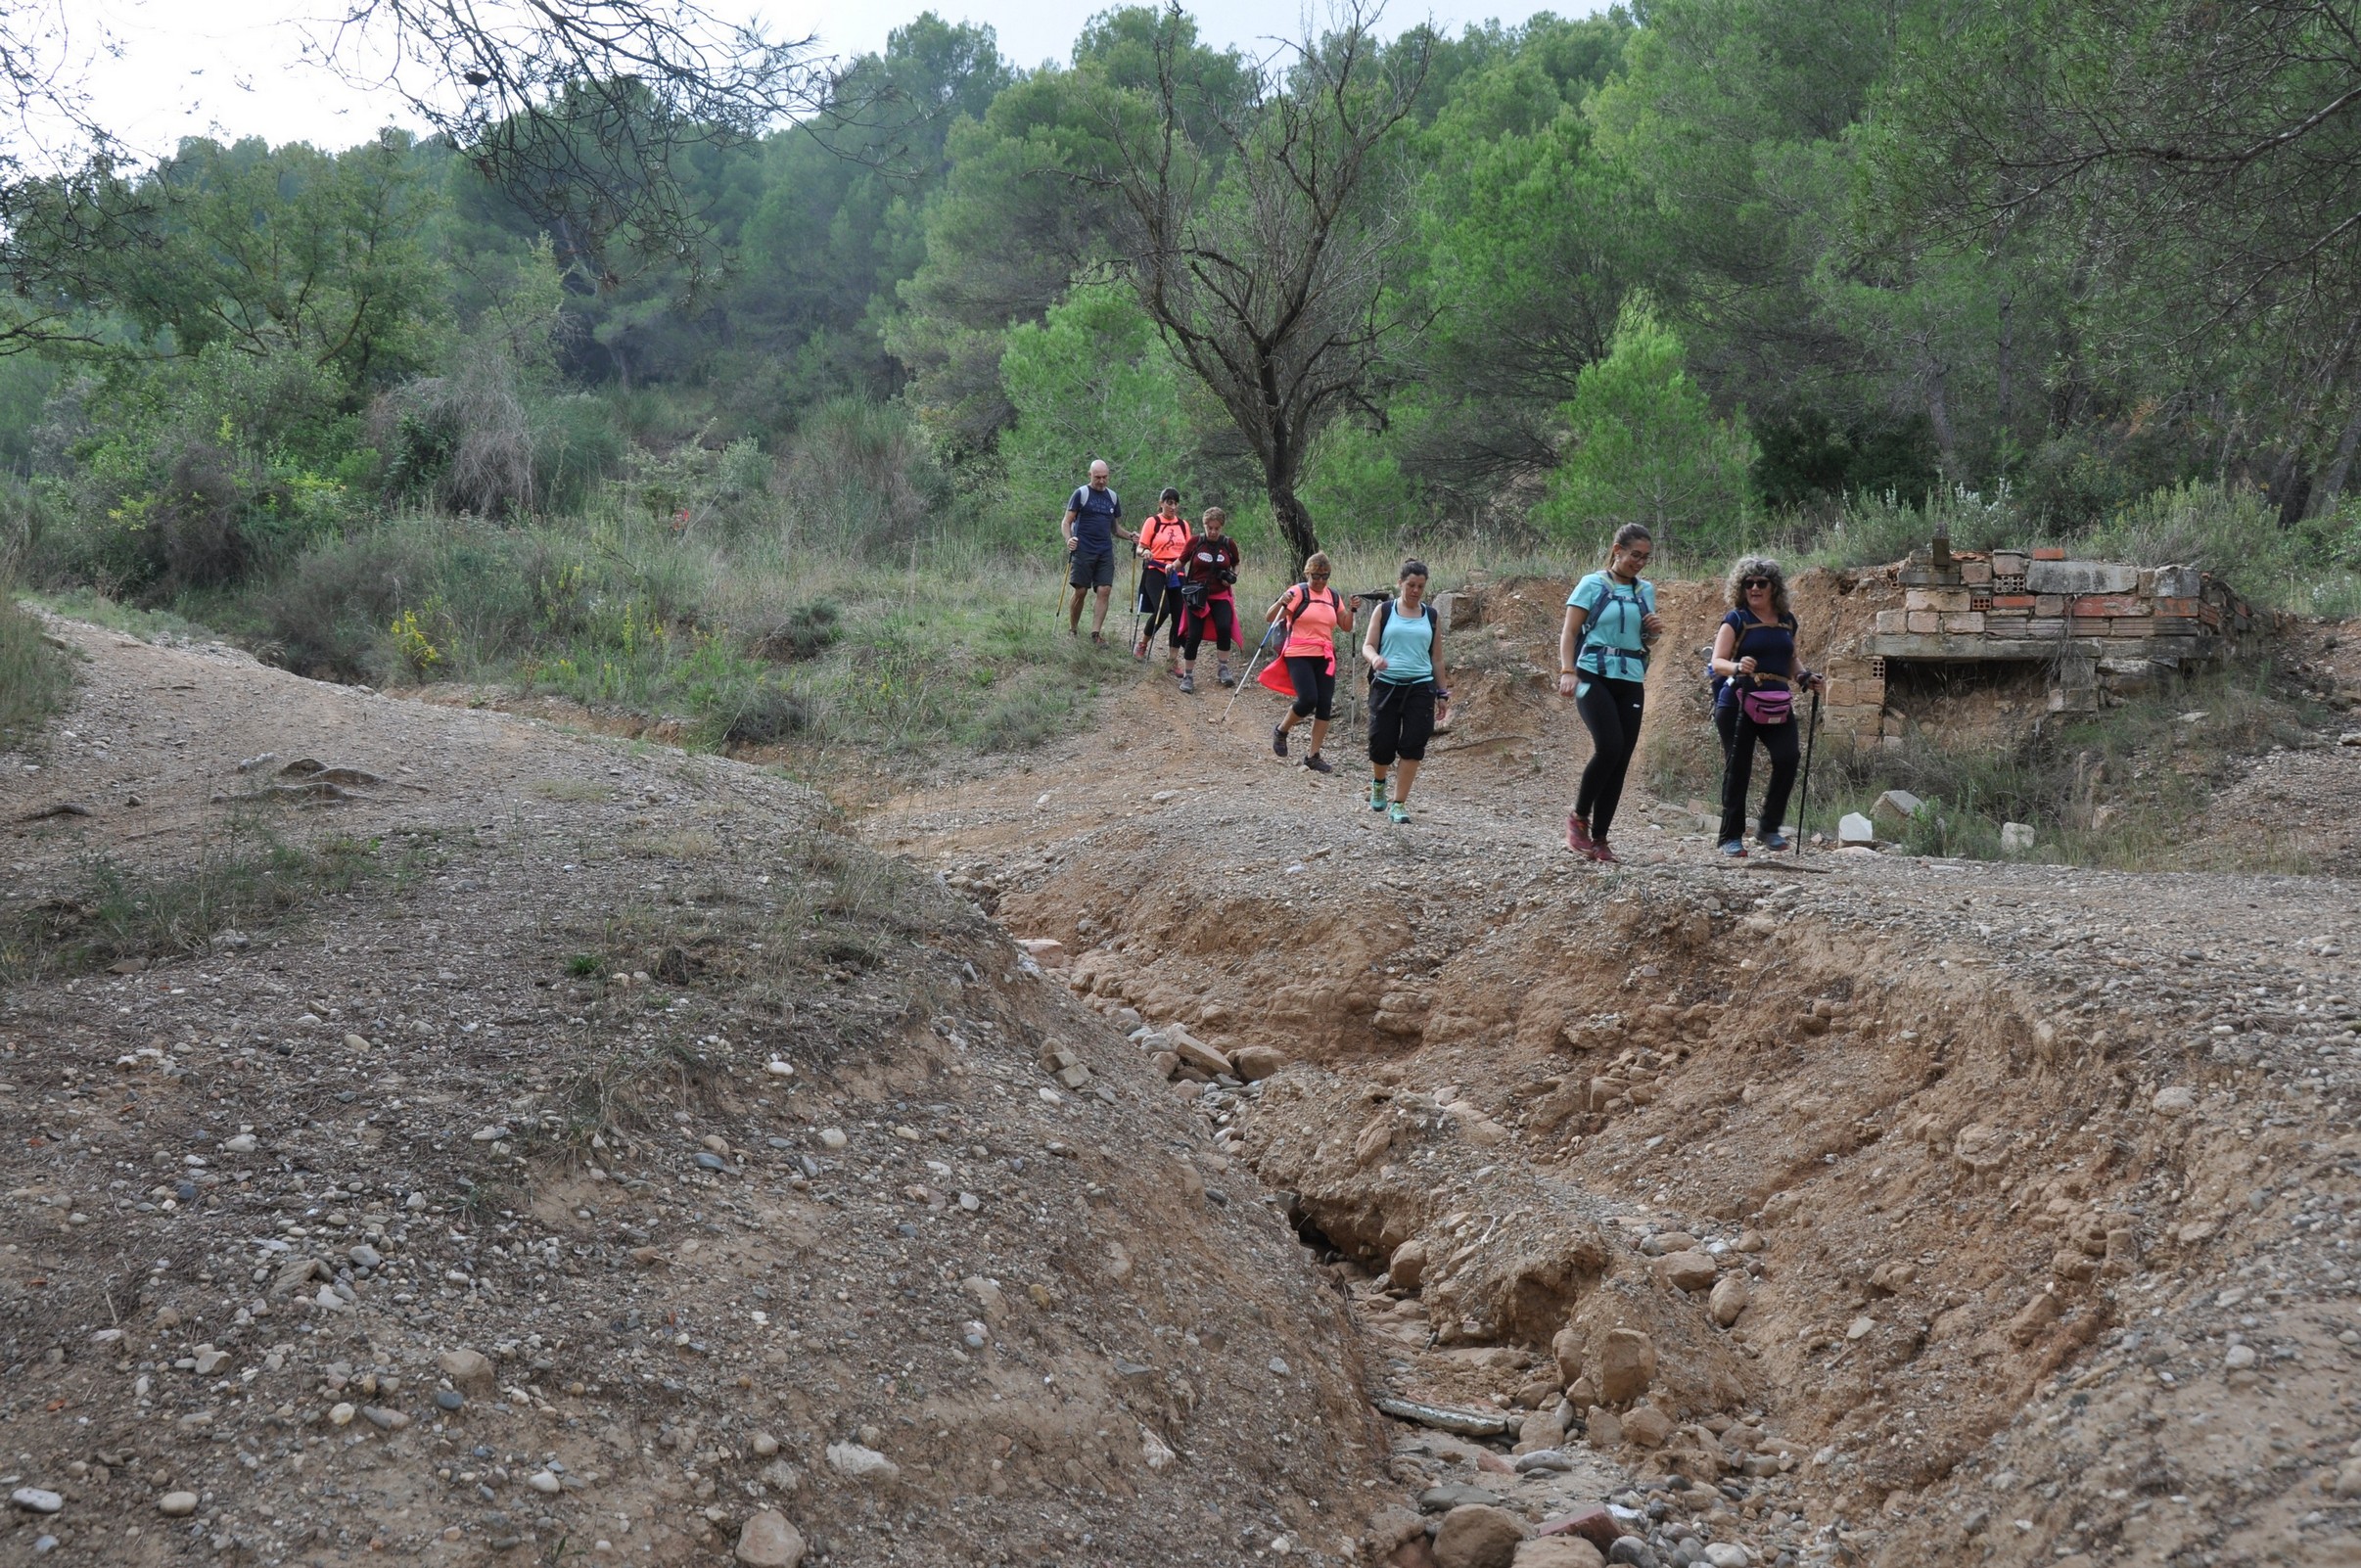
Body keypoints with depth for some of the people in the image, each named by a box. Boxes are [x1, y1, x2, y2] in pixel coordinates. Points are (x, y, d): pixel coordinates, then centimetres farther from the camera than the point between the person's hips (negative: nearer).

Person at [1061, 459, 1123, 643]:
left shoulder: (1113, 497, 15)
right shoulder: (1081, 494, 1)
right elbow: (1066, 522, 1)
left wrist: (1129, 536, 2)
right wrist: (1068, 539, -19)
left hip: (1105, 552, 4)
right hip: (1083, 550, -4)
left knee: (1105, 590, -9)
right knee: (1080, 591, -4)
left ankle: (1096, 632, -9)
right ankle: (1072, 630, 12)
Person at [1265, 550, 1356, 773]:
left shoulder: (1333, 596, 12)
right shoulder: (1298, 592, -5)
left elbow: (1346, 627, 16)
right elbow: (1270, 618, -11)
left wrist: (1351, 609, -1)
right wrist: (1281, 603, -30)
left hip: (1325, 657, 6)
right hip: (1299, 655, -6)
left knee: (1325, 706, -1)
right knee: (1308, 700, -19)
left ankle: (1313, 755, 8)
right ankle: (1281, 730, 10)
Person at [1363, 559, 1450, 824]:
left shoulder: (1431, 616, 11)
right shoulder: (1384, 611, 5)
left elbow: (1437, 657, 14)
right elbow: (1368, 645, 1)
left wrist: (1442, 693, 11)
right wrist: (1374, 658, -22)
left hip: (1420, 687, 1)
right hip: (1386, 685, -1)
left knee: (1412, 747, -8)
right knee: (1382, 743, -2)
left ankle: (1399, 803, 0)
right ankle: (1379, 782, 32)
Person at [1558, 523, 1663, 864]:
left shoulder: (1646, 591, 13)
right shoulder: (1593, 585, -1)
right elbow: (1569, 632, -5)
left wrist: (1654, 632, 0)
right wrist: (1567, 671, -20)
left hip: (1631, 683, 5)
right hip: (1593, 678, -5)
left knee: (1621, 761, 0)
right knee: (1609, 747, -23)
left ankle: (1599, 838, 7)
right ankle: (1579, 816, -2)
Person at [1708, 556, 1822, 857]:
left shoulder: (1787, 620, 13)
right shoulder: (1736, 620, -1)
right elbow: (1717, 662, -7)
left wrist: (1804, 676, 8)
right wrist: (1737, 667, -28)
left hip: (1777, 704, 4)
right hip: (1738, 703, -4)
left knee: (1787, 759, -13)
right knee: (1738, 768, -2)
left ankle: (1770, 829, 2)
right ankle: (1731, 837, 8)